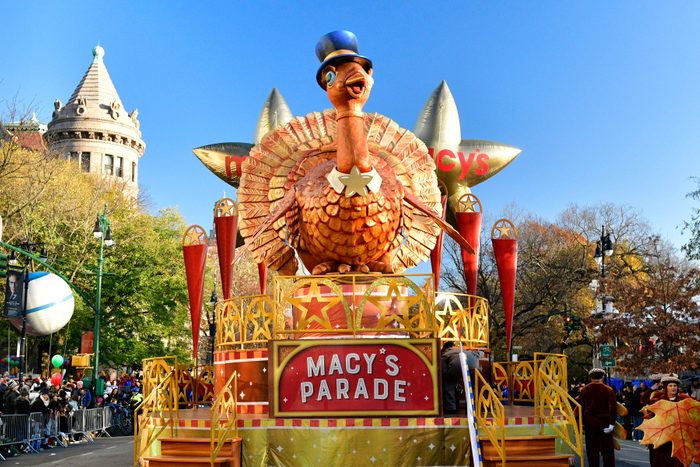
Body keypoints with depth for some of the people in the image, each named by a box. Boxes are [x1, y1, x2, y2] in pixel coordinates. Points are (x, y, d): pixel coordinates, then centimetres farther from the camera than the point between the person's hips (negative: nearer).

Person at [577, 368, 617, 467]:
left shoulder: (584, 390, 0)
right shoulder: (608, 390, -6)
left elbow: (580, 407, 2)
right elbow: (613, 407, -14)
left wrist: (581, 423, 8)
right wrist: (612, 423, -14)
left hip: (590, 423, 2)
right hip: (605, 424, -2)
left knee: (592, 449, 8)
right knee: (607, 449, 6)